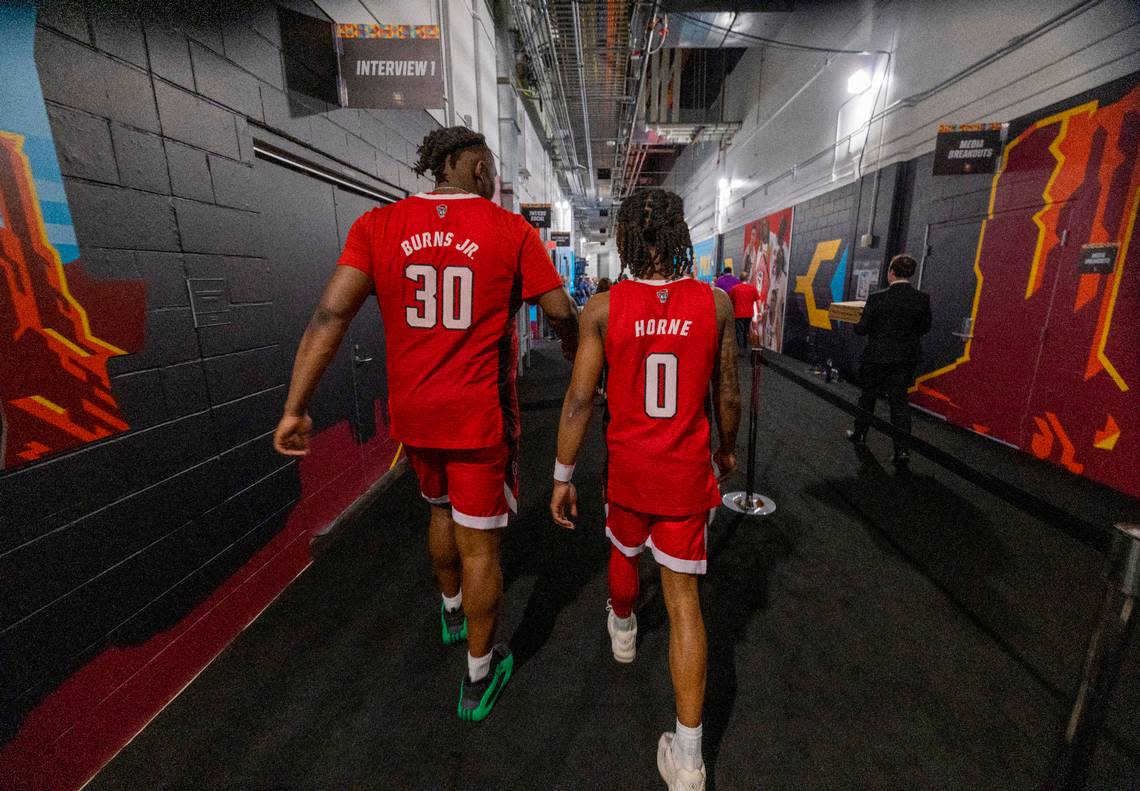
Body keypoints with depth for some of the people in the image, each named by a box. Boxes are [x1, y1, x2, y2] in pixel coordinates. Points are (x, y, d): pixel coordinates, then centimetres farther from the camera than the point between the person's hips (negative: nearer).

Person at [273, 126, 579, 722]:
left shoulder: (378, 225, 0)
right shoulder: (511, 231, -6)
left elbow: (331, 313, -8)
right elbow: (560, 311, -1)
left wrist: (295, 408, -5)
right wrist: (572, 348, 21)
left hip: (413, 414, 4)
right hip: (480, 417, -3)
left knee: (442, 510, 29)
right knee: (479, 542, 10)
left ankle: (451, 613, 53)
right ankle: (479, 678, 30)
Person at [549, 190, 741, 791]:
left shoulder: (603, 308, -11)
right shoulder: (716, 303, -6)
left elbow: (579, 399, -12)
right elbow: (727, 396, 1)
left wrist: (562, 477, -2)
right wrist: (728, 448, 19)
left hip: (627, 469, 0)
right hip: (687, 472, 0)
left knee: (624, 552, 29)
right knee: (683, 595, 9)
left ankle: (623, 629, 59)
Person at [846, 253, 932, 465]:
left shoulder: (878, 298, -16)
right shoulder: (922, 298, -5)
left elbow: (861, 329, -11)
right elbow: (924, 328, 5)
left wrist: (856, 324, 11)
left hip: (876, 358, -3)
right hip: (906, 359, 3)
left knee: (868, 396, 15)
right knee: (899, 400, 9)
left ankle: (860, 433, 32)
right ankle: (901, 449, 3)